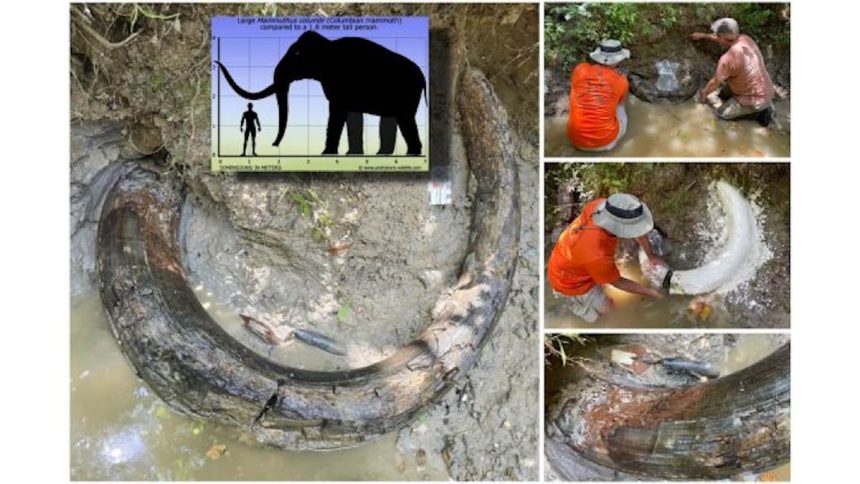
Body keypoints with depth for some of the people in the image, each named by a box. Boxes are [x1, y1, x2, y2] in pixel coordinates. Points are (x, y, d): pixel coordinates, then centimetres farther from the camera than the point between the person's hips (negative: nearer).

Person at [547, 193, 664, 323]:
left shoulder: (602, 206, -29)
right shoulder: (596, 255, -44)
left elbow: (635, 225, -6)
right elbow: (617, 282, -20)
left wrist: (650, 255, 1)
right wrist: (650, 292, -8)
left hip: (566, 260, 6)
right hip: (570, 279, -6)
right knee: (605, 307, 6)